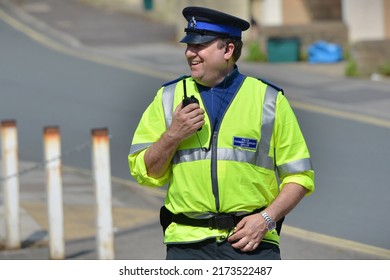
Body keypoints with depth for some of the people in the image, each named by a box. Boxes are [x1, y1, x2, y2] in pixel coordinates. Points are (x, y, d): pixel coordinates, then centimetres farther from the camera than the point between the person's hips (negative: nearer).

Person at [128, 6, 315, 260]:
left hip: (252, 241, -2)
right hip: (188, 245, 2)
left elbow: (299, 176, 7)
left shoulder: (270, 101, 7)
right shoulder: (168, 98, 12)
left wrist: (267, 218, -7)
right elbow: (145, 173, 10)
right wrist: (172, 135, -6)